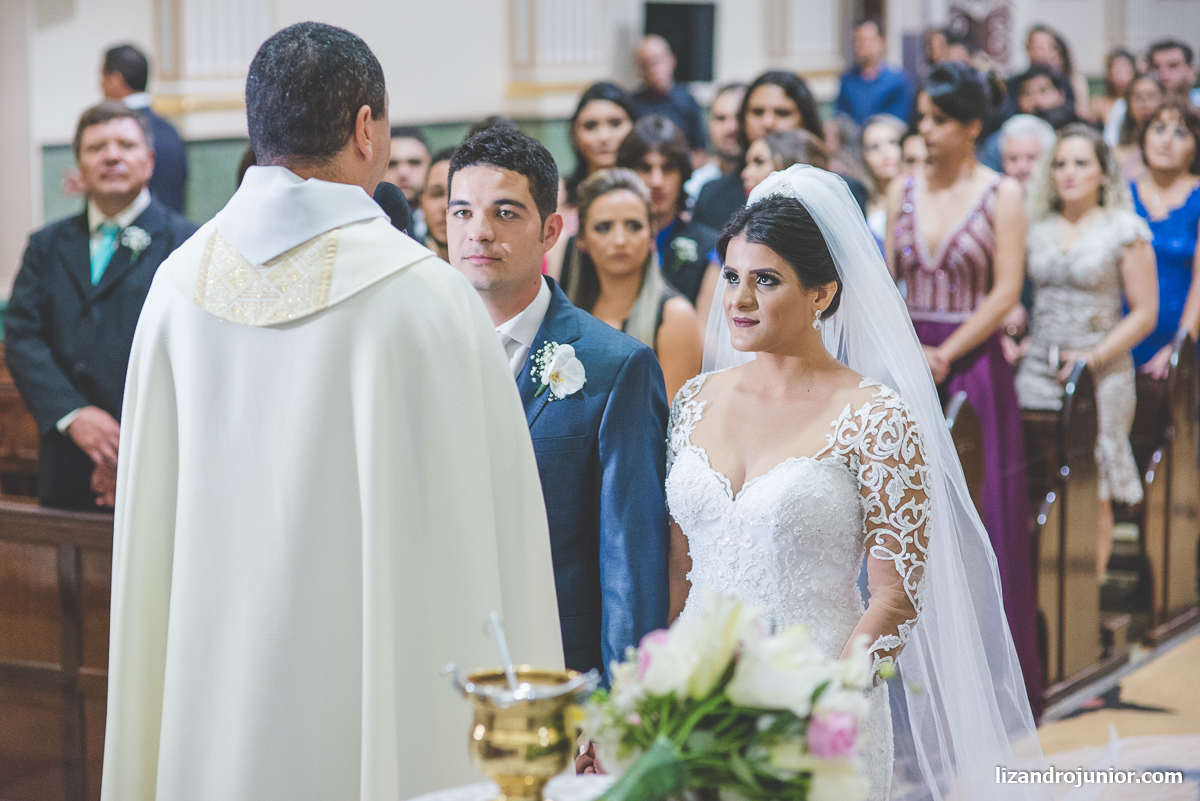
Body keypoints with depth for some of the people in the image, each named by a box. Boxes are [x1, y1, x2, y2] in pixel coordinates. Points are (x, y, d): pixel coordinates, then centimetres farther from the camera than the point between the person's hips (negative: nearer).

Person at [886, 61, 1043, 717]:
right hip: (909, 363, 4)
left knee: (980, 514, -1)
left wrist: (944, 354, -13)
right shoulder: (903, 191, 9)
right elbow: (887, 281, 8)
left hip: (973, 365, -4)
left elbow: (1005, 293, -8)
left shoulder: (1001, 194, -3)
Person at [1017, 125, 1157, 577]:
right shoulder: (1037, 229, 10)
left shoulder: (1125, 231, -1)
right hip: (1038, 373, 3)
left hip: (1100, 377, -3)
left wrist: (1094, 356, -12)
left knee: (1094, 493, -1)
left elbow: (1144, 313, -2)